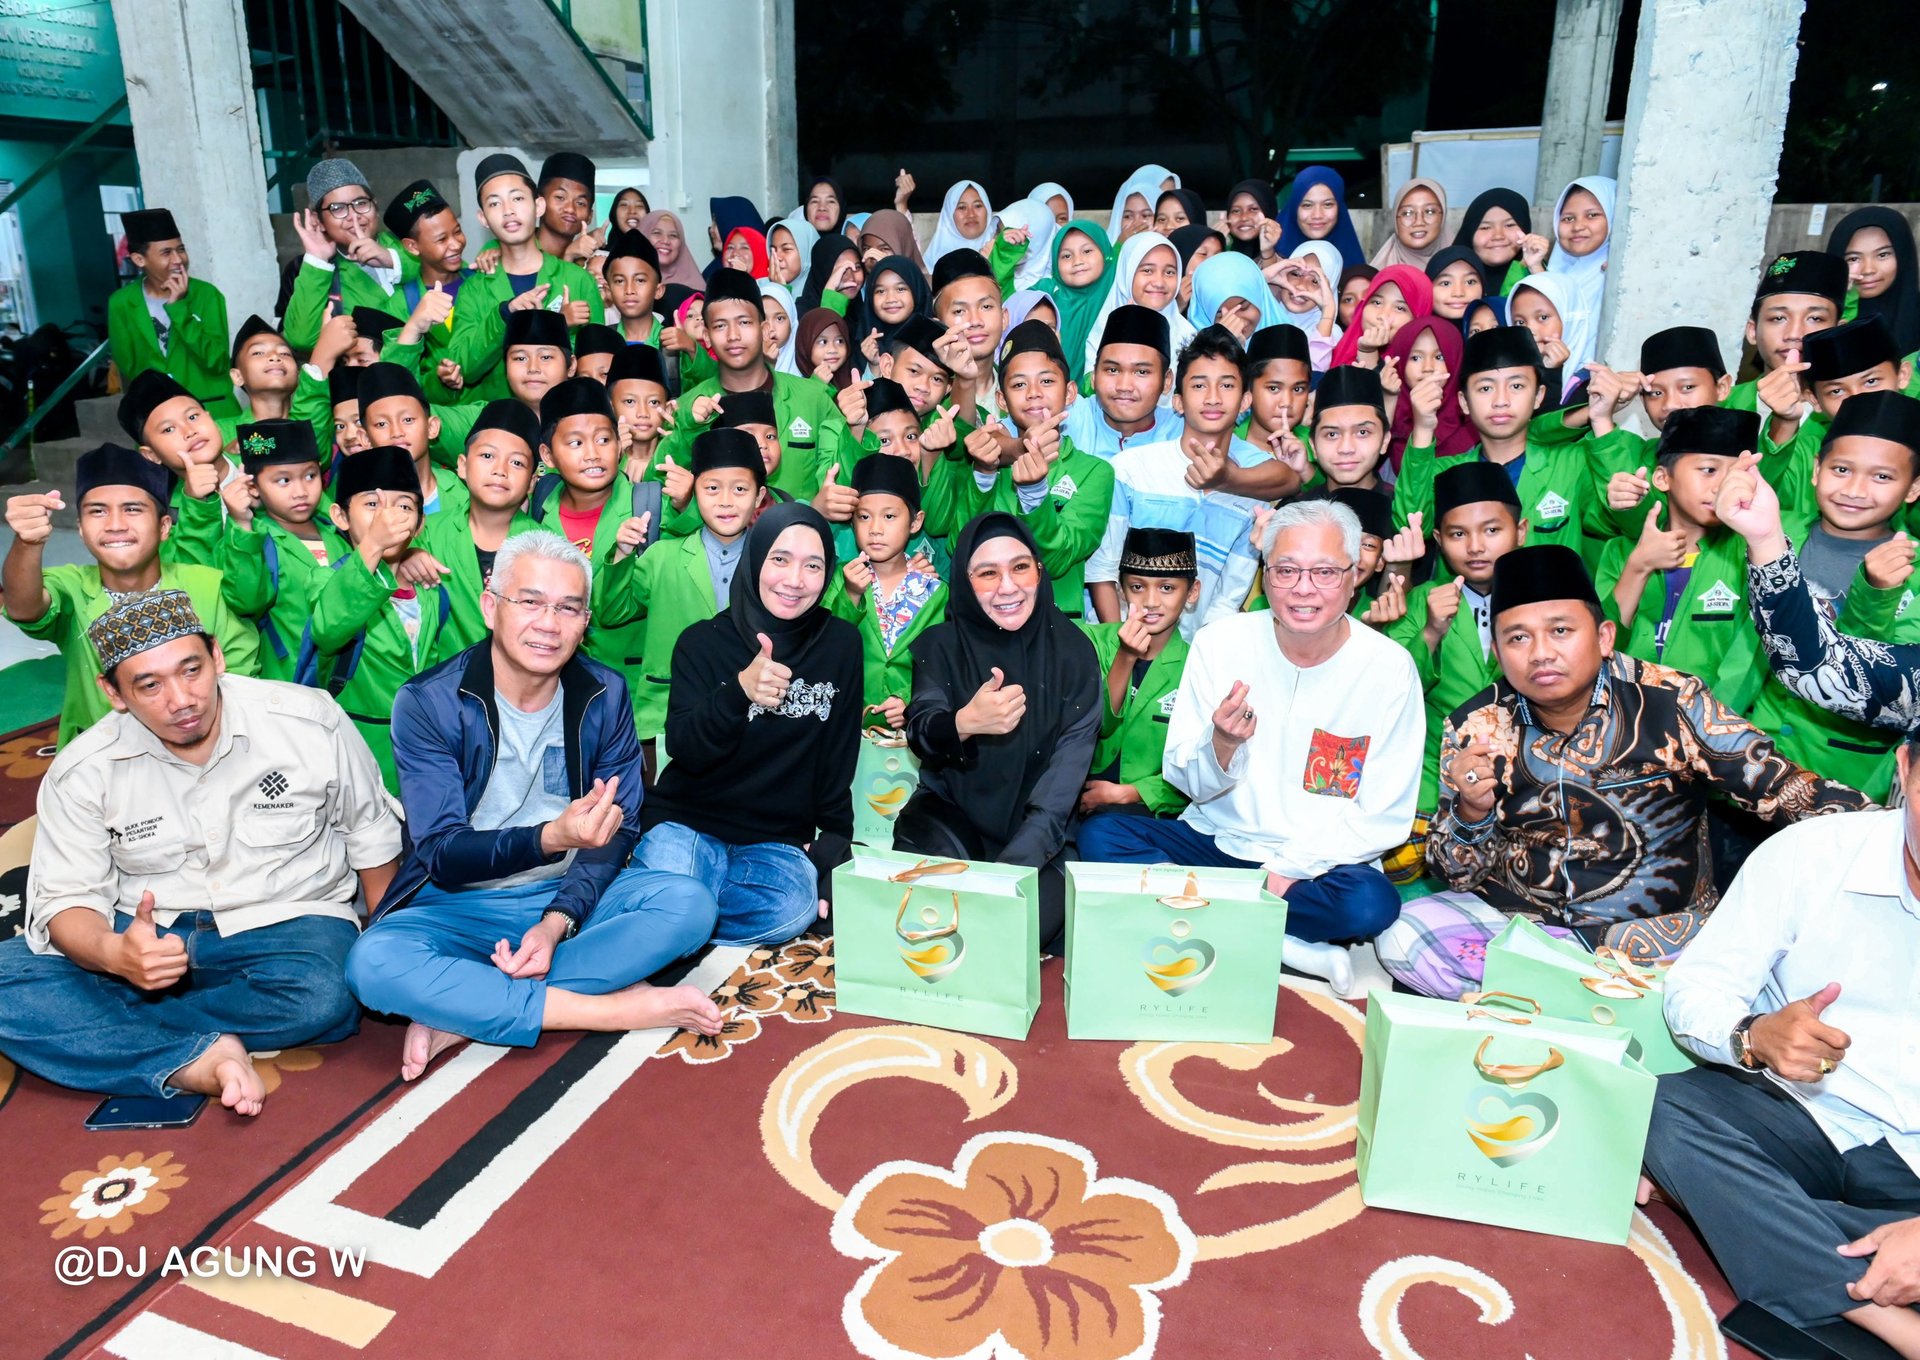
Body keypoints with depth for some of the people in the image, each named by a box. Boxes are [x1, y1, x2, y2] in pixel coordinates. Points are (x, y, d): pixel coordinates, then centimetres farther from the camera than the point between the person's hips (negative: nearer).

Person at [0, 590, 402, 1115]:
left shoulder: (311, 722, -11)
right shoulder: (82, 771, -6)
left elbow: (371, 834, 3)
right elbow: (67, 897, -5)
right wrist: (112, 953, -29)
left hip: (287, 924, -2)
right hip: (146, 933, 2)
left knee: (320, 997, -36)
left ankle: (108, 1022, -17)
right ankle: (200, 1061, -29)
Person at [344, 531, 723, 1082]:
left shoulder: (603, 695, -3)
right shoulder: (427, 703, -12)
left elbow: (620, 828, -3)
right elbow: (442, 855, -17)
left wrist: (558, 921, -21)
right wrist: (551, 838, -37)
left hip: (571, 896, 3)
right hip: (459, 905, -2)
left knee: (689, 903, -25)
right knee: (373, 963, -33)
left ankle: (462, 1014, -25)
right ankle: (625, 1008, -28)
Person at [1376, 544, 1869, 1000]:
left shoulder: (1669, 705, -14)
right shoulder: (1477, 728, -7)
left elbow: (1780, 783, -13)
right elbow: (1460, 874, -1)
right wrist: (1471, 813, -22)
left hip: (1657, 924, -2)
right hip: (1513, 914, 3)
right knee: (1401, 939, -21)